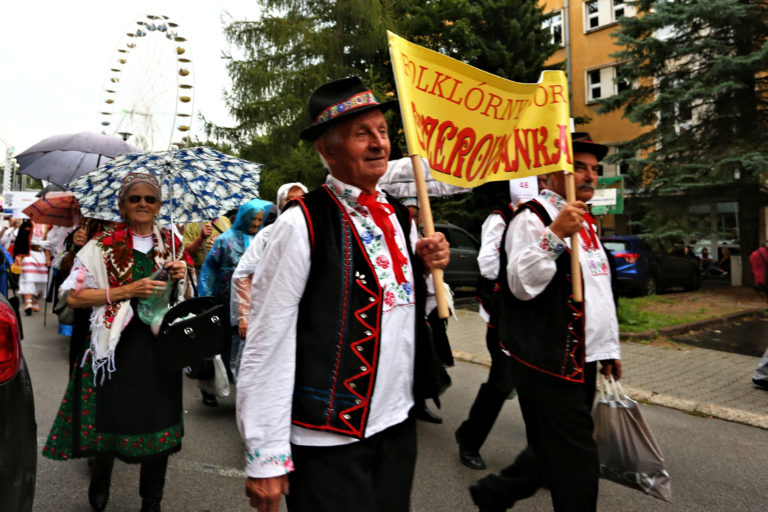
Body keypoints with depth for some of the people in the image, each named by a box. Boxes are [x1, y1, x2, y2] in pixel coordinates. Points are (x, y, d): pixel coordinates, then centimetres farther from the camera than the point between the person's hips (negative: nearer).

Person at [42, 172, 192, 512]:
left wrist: (182, 277, -6)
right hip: (117, 346, -2)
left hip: (161, 345, 3)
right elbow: (74, 296, -7)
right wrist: (128, 290, -17)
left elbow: (186, 299, 17)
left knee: (159, 425, 8)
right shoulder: (103, 246, -2)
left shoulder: (171, 244, 8)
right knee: (110, 422, 8)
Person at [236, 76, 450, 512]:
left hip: (398, 426, 7)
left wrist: (427, 267, -3)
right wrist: (266, 458, -13)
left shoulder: (400, 218, 5)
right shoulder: (303, 224, -16)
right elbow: (267, 343, -16)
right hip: (327, 440, -6)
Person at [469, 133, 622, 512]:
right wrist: (555, 234, -30)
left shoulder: (585, 221, 16)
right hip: (549, 362, -9)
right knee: (575, 464, 0)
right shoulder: (532, 218, -12)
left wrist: (609, 346, 21)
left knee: (552, 453, 19)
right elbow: (522, 285, -23)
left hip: (583, 360, 9)